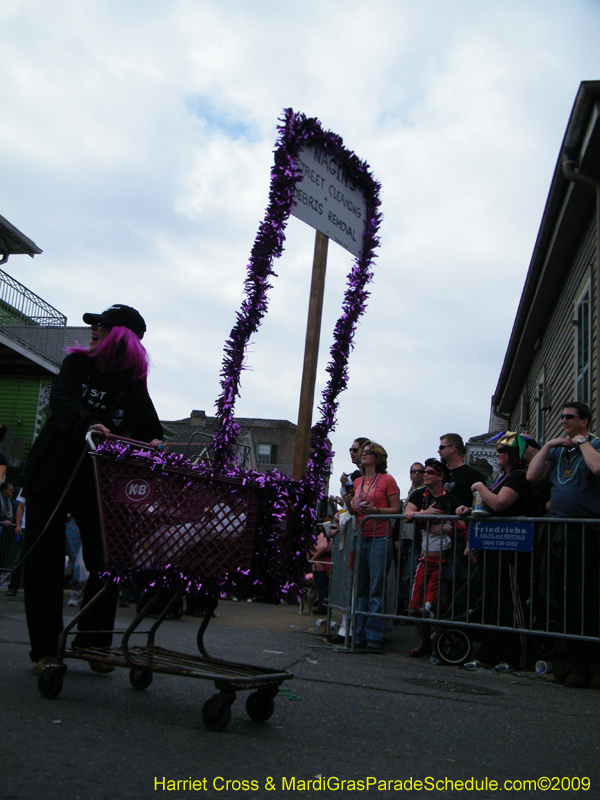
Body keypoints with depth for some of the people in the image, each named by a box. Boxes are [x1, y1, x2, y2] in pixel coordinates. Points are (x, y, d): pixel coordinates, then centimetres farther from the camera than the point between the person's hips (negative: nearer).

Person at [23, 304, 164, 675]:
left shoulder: (132, 383, -1)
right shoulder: (76, 363, -3)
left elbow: (144, 420, -15)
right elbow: (62, 400, -21)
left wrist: (154, 439, -40)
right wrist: (88, 425, -43)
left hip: (97, 478, 0)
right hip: (50, 473, 0)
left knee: (106, 562, -4)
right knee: (44, 561, -1)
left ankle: (93, 644, 11)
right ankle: (45, 649, 9)